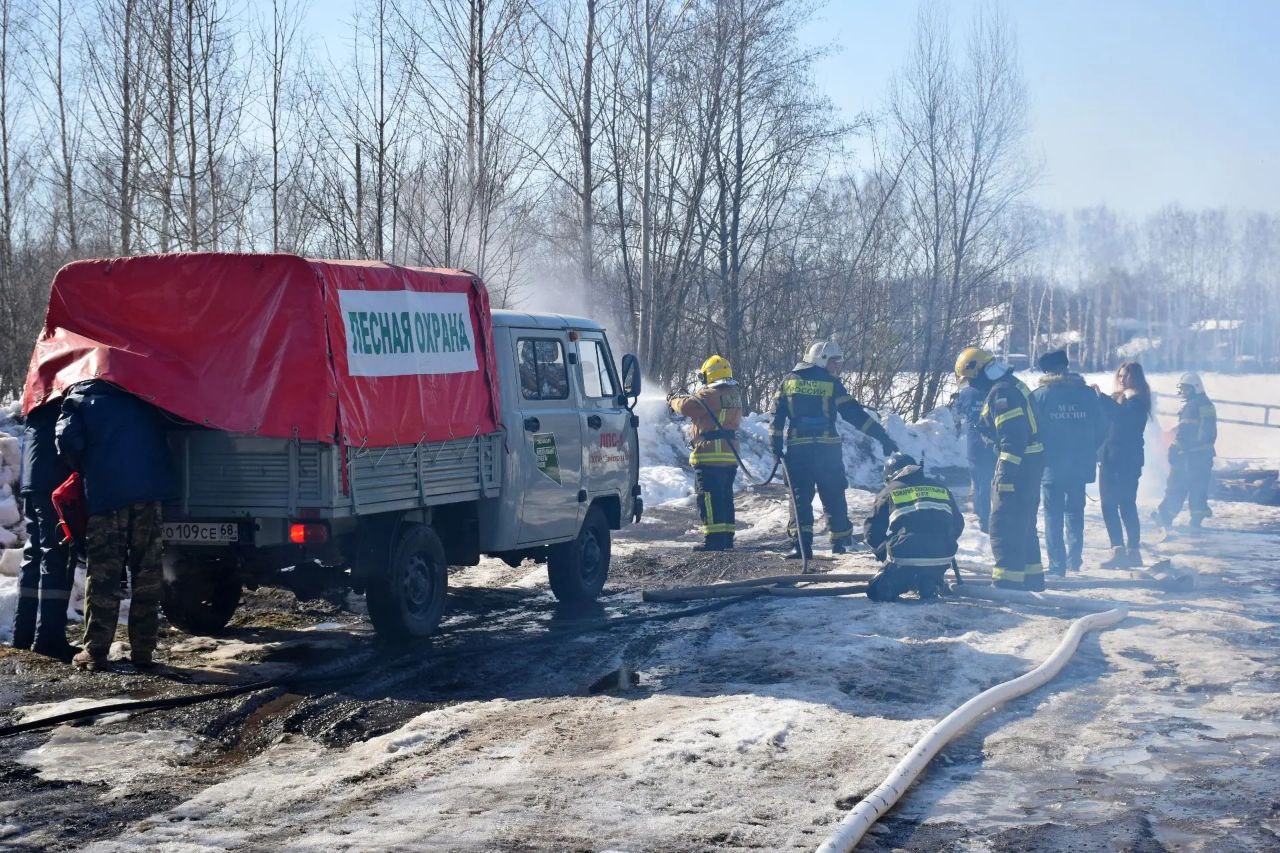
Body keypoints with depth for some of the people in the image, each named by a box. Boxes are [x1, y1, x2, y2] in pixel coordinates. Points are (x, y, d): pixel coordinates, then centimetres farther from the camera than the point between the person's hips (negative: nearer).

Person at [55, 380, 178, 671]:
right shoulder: (138, 397, 23)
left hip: (106, 491, -3)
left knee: (103, 574, 2)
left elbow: (68, 440, -6)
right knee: (147, 573, 8)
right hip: (151, 489, 3)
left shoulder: (77, 401, 10)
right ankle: (143, 650, 8)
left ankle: (95, 651, 0)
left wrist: (84, 469, 11)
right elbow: (160, 432, 19)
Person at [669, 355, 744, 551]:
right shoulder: (735, 395, 11)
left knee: (709, 497, -6)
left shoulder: (708, 395, -15)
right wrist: (690, 398, 20)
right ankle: (726, 537, 19)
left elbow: (686, 407, -20)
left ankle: (714, 538, -9)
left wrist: (675, 401, 4)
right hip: (730, 455, 8)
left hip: (709, 455, -8)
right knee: (725, 496, 15)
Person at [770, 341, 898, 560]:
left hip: (797, 449, 1)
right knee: (833, 496, 11)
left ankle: (801, 542, -11)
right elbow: (855, 414, -4)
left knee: (800, 495, 2)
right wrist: (883, 437, -1)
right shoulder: (832, 384, -1)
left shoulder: (789, 380, 8)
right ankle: (840, 540, 19)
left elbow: (777, 415, 6)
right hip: (827, 449, -1)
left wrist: (776, 445, 10)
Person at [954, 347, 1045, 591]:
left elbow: (1012, 437, -24)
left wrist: (1005, 475, -25)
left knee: (1005, 524, -7)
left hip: (1016, 464, -11)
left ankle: (1008, 578, -7)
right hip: (1031, 462, 11)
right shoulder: (1013, 385, 16)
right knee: (1024, 523, 19)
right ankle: (1032, 575, 27)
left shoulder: (1001, 392, -17)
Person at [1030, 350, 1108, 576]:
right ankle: (1075, 560, 14)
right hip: (1080, 465, 3)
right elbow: (1102, 428, 4)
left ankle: (1057, 565, 1)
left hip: (1051, 466, -3)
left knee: (1053, 515, 5)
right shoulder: (1087, 393, 1)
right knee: (1075, 512, 17)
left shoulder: (1039, 396, -7)